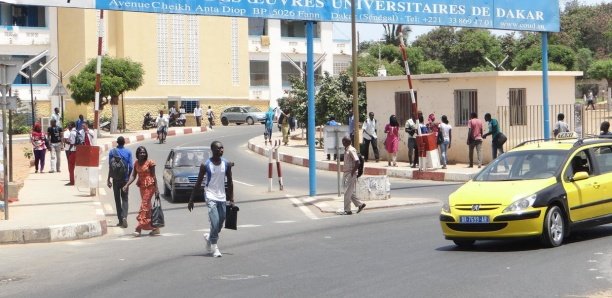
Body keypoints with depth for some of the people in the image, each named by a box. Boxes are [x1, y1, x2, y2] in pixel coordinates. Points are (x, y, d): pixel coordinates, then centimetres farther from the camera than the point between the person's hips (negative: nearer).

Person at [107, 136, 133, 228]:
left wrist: (108, 179, -1)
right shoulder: (128, 152, -4)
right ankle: (124, 217, -14)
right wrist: (128, 176, 10)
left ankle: (120, 220, 10)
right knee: (125, 198, 7)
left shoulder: (112, 152, -5)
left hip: (116, 179, 0)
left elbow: (110, 166, -8)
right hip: (125, 179, 0)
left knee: (117, 199, 9)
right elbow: (131, 166, -6)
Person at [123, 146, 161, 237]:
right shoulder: (136, 163, 8)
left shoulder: (149, 162, -7)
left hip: (149, 186, -7)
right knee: (147, 207, 10)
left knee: (144, 205, -12)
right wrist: (127, 185, -11)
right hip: (141, 186, 7)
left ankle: (139, 228, -15)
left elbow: (153, 176, -6)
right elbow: (133, 175, 3)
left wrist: (156, 188, -8)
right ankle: (155, 228, 18)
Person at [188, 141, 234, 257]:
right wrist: (191, 200, -3)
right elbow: (198, 183, -3)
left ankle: (209, 238, 37)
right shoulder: (206, 165, -8)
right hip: (211, 196, -4)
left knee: (220, 225, 8)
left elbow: (230, 182, 11)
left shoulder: (227, 164, 3)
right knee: (215, 223, -15)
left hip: (222, 197, 4)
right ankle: (214, 248, -2)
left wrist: (231, 199, 8)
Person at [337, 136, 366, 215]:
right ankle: (360, 204, 21)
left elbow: (357, 162, -23)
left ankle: (347, 210, 2)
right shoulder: (346, 150, 12)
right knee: (350, 192, 13)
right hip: (346, 173, 10)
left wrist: (352, 172, -19)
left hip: (350, 174, -10)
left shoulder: (351, 150, -16)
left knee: (347, 193, -4)